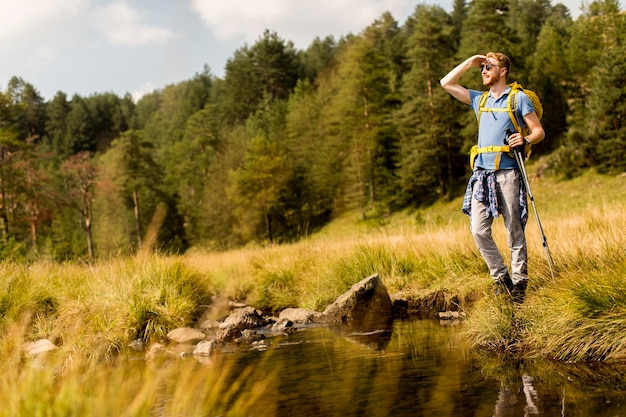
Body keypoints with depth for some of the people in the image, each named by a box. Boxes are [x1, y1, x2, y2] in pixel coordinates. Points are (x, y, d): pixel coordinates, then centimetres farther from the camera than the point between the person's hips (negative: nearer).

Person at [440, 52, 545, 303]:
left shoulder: (519, 98, 6)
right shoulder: (479, 100, 22)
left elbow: (539, 131, 3)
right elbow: (447, 83, 22)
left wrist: (525, 139, -18)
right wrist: (470, 62, 18)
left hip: (508, 172, -5)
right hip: (482, 173, 5)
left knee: (514, 231, -2)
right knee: (479, 230, -5)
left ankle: (519, 283, 5)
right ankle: (501, 278, 8)